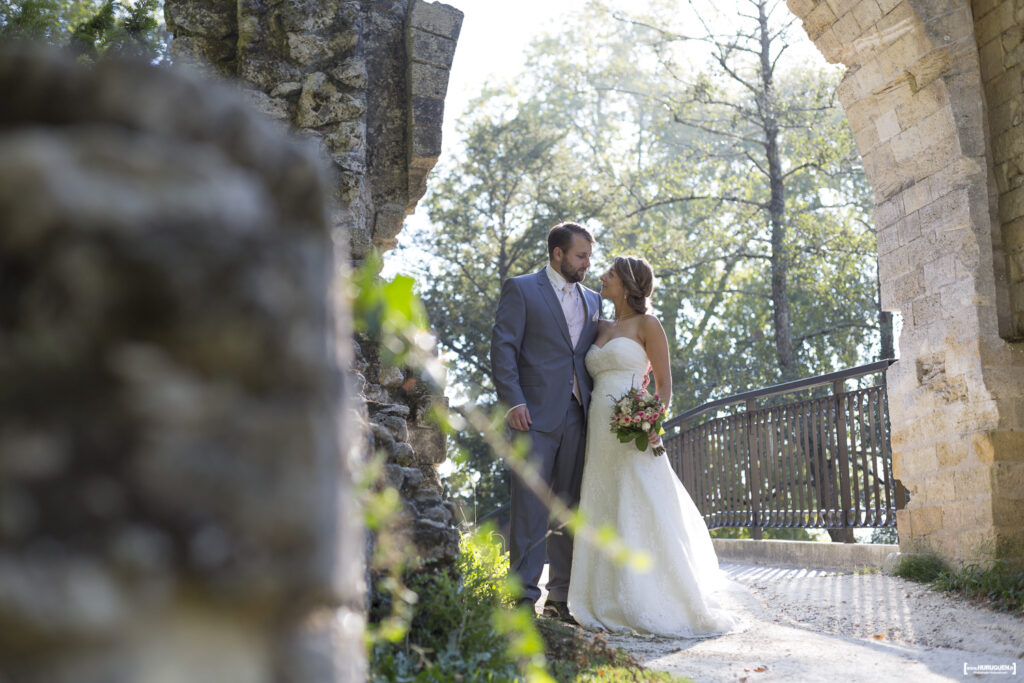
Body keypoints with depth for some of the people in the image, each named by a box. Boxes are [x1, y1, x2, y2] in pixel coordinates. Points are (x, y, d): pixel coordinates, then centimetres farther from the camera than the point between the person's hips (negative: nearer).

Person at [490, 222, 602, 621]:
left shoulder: (592, 299, 19)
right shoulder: (521, 290, 2)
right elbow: (503, 348, -5)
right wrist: (513, 402, -14)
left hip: (578, 418, 6)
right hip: (536, 415, -5)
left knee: (570, 509, 7)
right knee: (530, 509, -6)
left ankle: (561, 598, 14)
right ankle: (524, 596, -1)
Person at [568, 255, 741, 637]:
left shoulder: (647, 325, 1)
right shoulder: (601, 329, 19)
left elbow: (664, 382, -3)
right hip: (600, 432, 7)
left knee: (643, 517, -8)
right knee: (605, 520, 6)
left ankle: (657, 605, -2)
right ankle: (614, 606, 12)